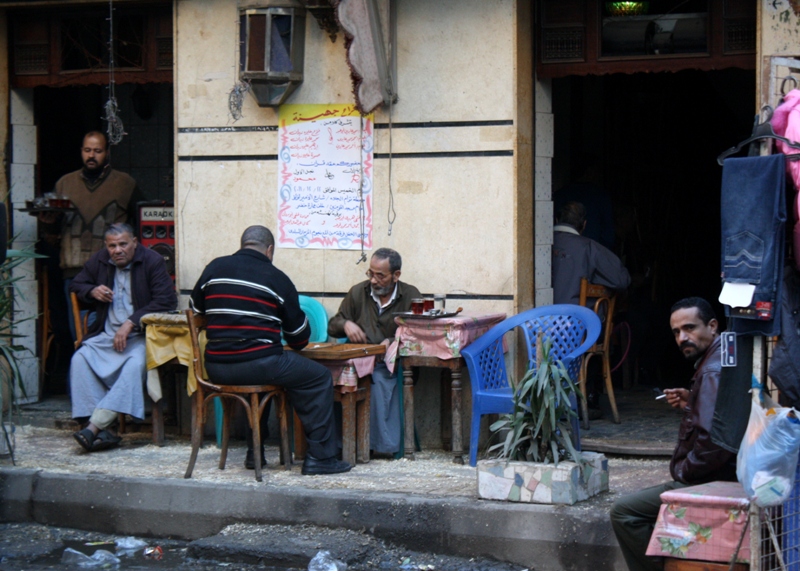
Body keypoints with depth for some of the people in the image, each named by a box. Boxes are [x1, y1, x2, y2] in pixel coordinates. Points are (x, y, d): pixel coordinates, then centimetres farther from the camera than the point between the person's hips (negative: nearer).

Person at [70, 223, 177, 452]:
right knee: (80, 359, -24)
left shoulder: (152, 261, -5)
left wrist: (130, 323, -20)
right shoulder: (99, 261, 10)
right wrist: (92, 291, 1)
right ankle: (102, 431, -30)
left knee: (135, 364, -35)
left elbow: (166, 301, -14)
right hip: (106, 334, 4)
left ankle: (95, 426, -41)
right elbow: (76, 285, 26)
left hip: (140, 335, -4)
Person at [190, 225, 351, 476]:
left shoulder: (214, 268, 9)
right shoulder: (276, 278, 1)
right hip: (258, 364, -6)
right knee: (319, 378, 10)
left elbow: (195, 310, 19)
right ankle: (320, 457, 4)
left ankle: (255, 452, 34)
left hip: (216, 368, 6)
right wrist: (296, 343, 31)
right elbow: (300, 336, 7)